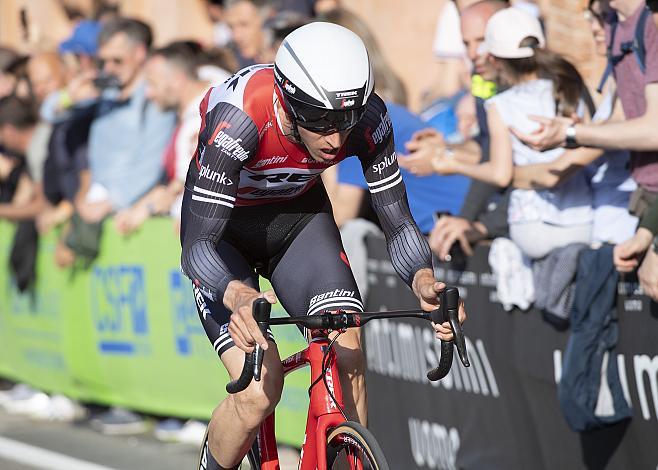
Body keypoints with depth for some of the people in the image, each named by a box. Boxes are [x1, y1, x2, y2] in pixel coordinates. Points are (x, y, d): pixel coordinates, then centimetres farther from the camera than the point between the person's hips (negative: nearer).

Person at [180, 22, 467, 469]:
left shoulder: (367, 117, -27)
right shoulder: (239, 119, -38)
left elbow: (398, 222, -19)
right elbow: (197, 247, -38)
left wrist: (425, 281, -40)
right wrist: (239, 298, -58)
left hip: (299, 215, 3)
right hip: (224, 224, -3)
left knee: (348, 357, -20)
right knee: (259, 393, -19)